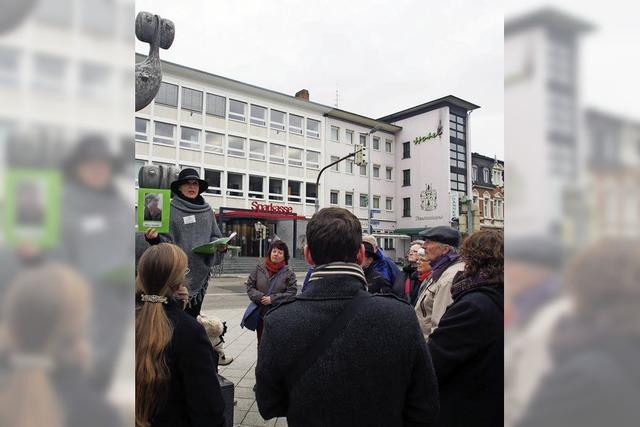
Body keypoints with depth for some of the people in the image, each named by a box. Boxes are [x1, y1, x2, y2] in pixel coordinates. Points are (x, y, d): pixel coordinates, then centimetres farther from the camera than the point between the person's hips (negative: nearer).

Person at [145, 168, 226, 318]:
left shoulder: (207, 210, 10)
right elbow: (166, 241, -5)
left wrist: (220, 245, -4)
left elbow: (215, 236, 16)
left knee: (194, 314, 11)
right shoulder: (171, 209, -2)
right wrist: (154, 238, -25)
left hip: (202, 271, 4)